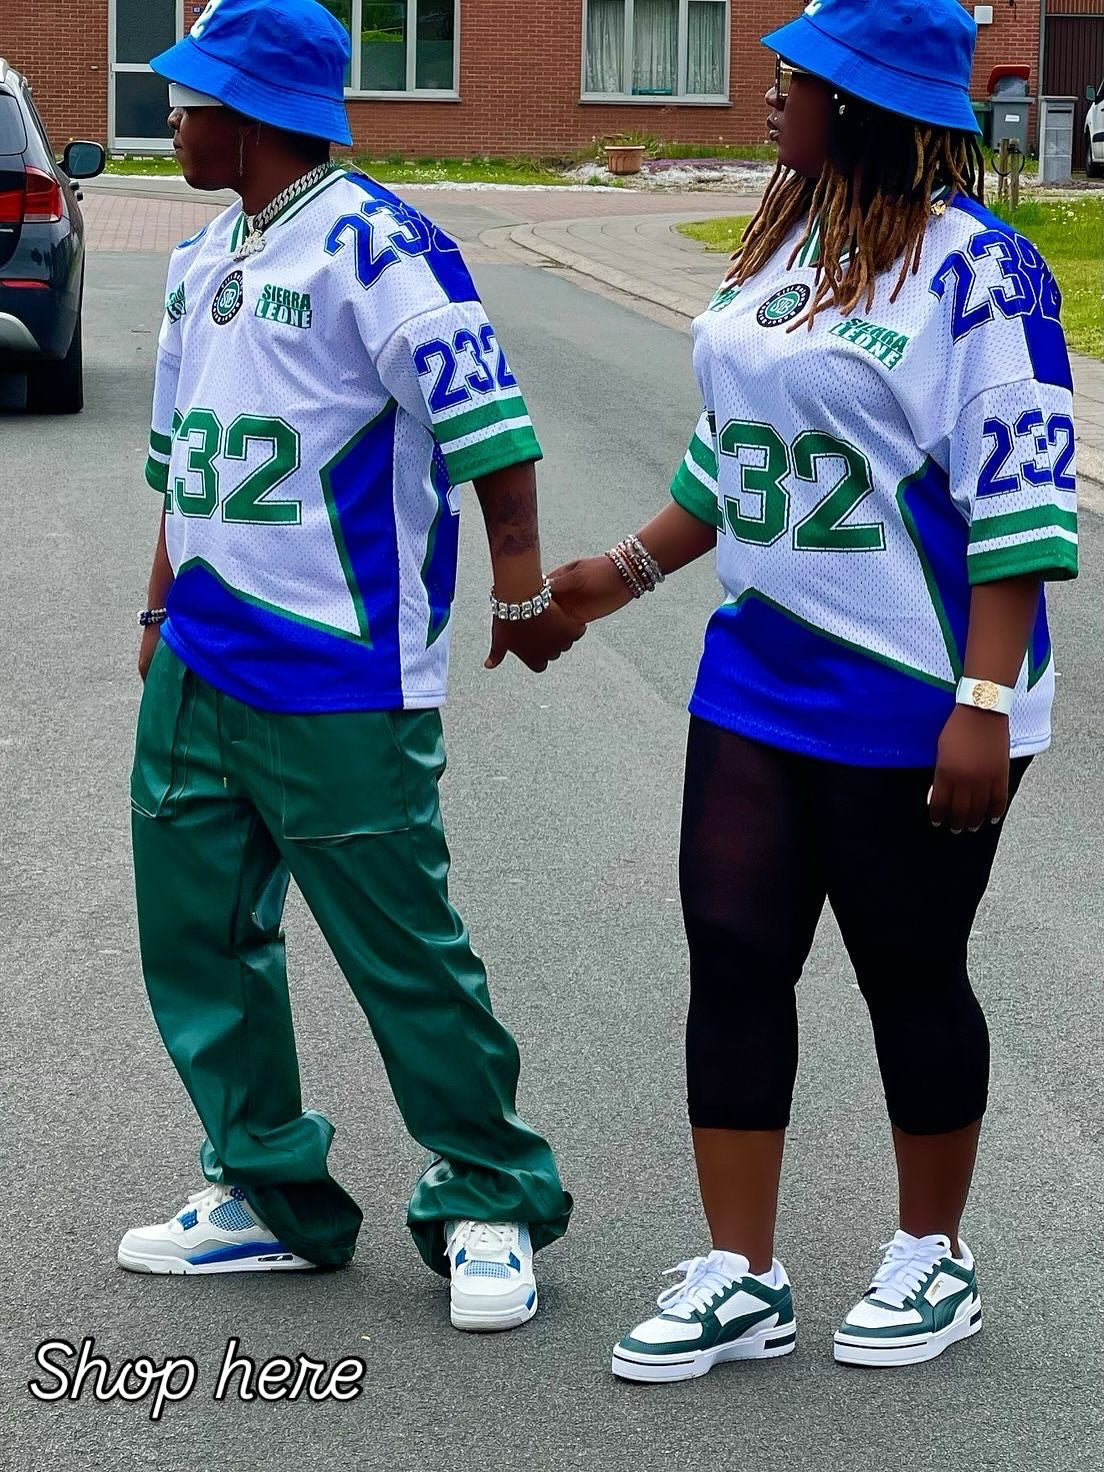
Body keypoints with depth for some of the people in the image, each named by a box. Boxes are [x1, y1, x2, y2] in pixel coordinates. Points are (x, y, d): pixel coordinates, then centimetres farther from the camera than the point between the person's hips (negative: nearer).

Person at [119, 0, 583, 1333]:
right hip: (201, 666, 9)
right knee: (196, 932, 11)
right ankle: (270, 1198, 24)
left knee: (402, 949, -2)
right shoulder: (200, 260, 14)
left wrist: (521, 580, -22)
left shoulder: (368, 246, -14)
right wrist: (162, 608, 24)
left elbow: (483, 411, -20)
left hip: (339, 684, -9)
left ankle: (491, 1208, 13)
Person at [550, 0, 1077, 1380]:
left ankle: (933, 1259, 26)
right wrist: (627, 570, 19)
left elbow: (1018, 498, -18)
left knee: (911, 981, 7)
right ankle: (739, 1280, 12)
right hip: (758, 681, 7)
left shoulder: (971, 267, -15)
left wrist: (986, 705, -22)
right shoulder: (780, 243, 10)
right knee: (732, 959, 4)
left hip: (911, 704, -7)